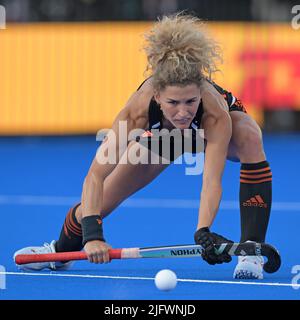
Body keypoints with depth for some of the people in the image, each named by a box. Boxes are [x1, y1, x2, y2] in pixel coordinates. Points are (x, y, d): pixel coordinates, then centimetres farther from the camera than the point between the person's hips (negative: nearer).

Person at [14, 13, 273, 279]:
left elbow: (212, 181, -48)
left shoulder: (215, 113, -45)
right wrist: (92, 235, -54)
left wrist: (203, 232, -64)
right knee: (99, 202, -3)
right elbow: (96, 175, -42)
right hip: (161, 133, 2)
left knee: (249, 137, -37)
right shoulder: (139, 108, -41)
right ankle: (60, 251, 33)